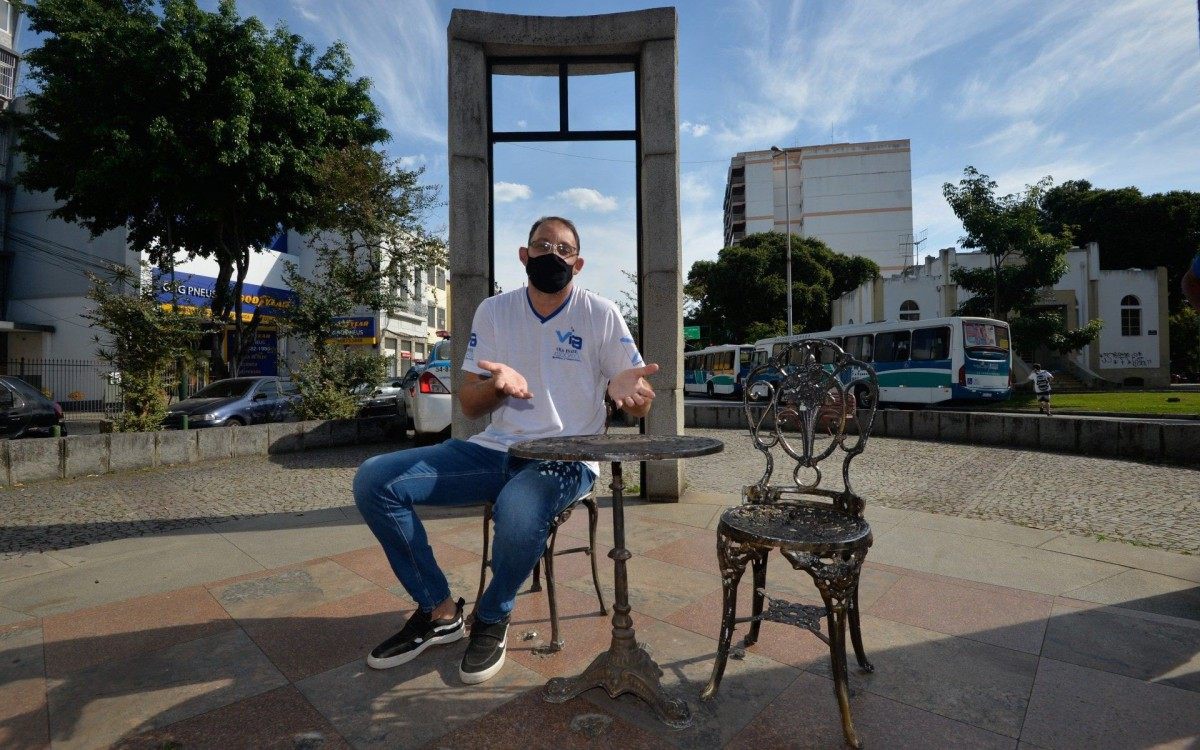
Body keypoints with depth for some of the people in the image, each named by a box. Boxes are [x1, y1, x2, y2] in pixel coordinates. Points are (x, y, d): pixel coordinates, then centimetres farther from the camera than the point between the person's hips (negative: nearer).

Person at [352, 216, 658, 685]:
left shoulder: (601, 314, -2)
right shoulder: (493, 311, 6)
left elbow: (640, 404, -1)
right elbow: (469, 405, 6)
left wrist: (624, 388, -26)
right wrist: (496, 383, -17)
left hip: (567, 457, -3)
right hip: (497, 450, 4)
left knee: (518, 513, -37)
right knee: (373, 481, -10)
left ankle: (492, 618, -2)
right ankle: (439, 612, 6)